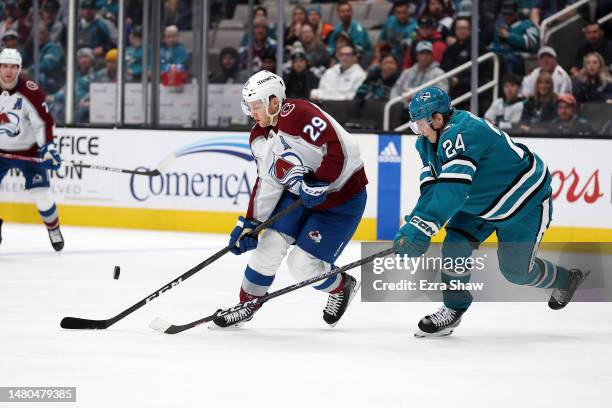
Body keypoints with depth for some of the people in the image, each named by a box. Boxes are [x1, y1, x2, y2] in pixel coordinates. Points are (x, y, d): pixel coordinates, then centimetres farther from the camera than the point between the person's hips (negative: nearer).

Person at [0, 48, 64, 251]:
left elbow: (43, 122, -16)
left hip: (28, 150, -3)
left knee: (41, 193, -6)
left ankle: (54, 230, 18)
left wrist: (48, 147, -24)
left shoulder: (30, 92, -18)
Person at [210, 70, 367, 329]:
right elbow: (266, 182, 6)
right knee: (269, 245, -3)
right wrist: (249, 223, 1)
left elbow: (341, 150, -32)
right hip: (298, 193, 8)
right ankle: (247, 305, 14)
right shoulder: (259, 136, 1)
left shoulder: (300, 115, -27)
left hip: (341, 197, -8)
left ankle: (342, 287, 21)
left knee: (303, 265, -10)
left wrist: (318, 184, -34)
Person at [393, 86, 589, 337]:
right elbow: (431, 188, -10)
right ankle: (453, 310, 7)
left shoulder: (461, 134, -37)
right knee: (455, 245, -8)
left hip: (526, 201, -8)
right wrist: (412, 224, -26)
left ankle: (567, 280, 27)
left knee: (515, 269, -2)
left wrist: (422, 227, -50)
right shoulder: (427, 143, -6)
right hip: (481, 201, 8)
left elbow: (452, 189, -46)